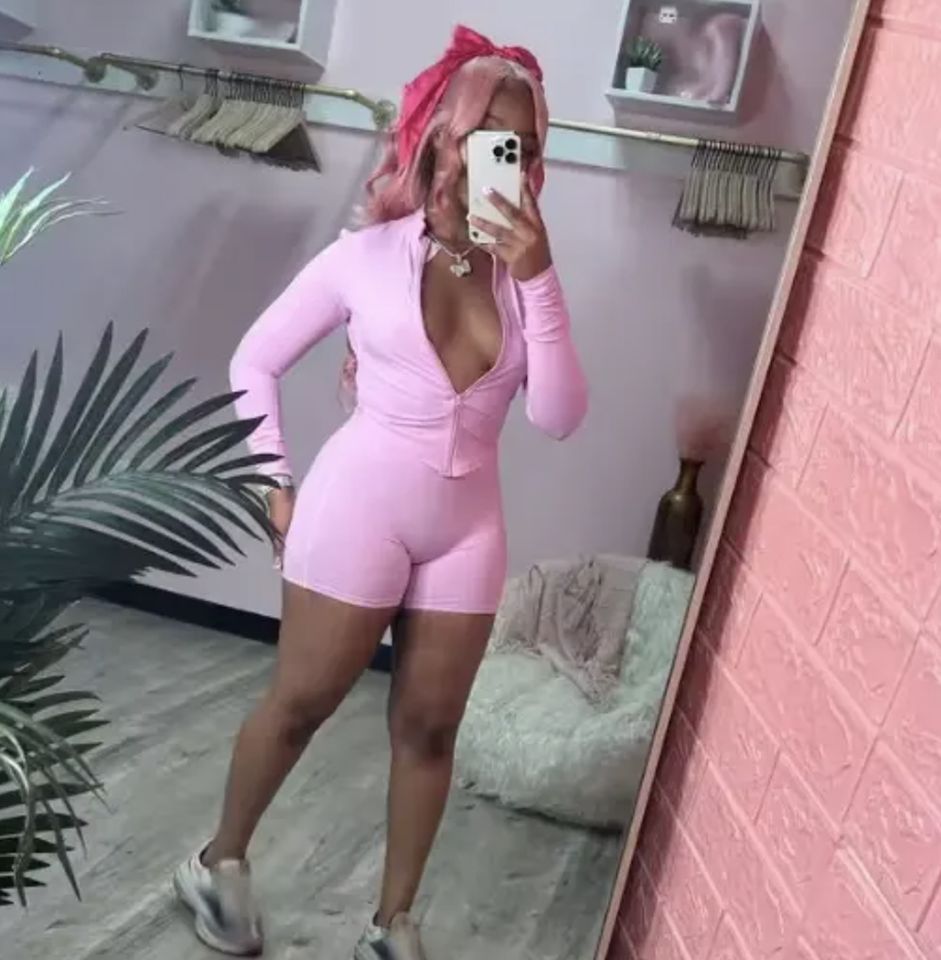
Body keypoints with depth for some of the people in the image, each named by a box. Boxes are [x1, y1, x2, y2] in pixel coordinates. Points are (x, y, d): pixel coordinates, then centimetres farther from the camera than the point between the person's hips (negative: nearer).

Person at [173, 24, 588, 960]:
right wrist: (275, 485, -1)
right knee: (300, 702, 9)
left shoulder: (525, 274, 1)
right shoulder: (365, 256, -6)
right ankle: (219, 860, 36)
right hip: (359, 505, -3)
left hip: (466, 526, 3)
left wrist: (539, 280, -17)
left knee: (428, 726, 11)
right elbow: (255, 360, 2)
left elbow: (559, 416, -10)